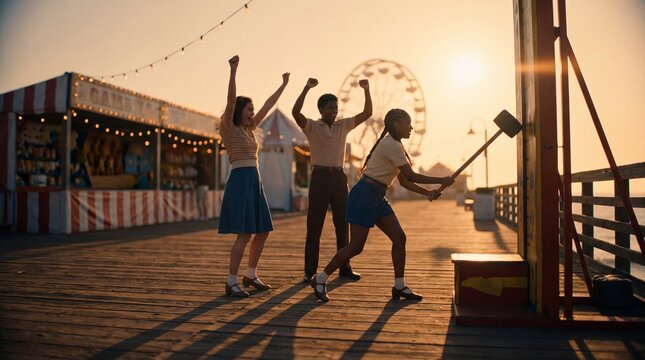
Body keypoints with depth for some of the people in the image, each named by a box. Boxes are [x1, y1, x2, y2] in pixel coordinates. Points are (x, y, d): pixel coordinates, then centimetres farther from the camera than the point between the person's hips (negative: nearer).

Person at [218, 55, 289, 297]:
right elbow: (231, 100, -19)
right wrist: (233, 71, -29)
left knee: (263, 231, 10)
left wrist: (283, 85, 29)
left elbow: (268, 105, 23)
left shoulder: (248, 129, 17)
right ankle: (231, 282, -3)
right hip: (240, 180, -9)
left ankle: (251, 275, 22)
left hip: (254, 181, 9)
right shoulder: (229, 128, -3)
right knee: (245, 234, -12)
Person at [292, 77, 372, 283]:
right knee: (314, 226, -1)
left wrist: (366, 90, -5)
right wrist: (307, 88, -24)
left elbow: (367, 113, 6)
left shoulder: (343, 125, 11)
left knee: (342, 224, 8)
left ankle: (345, 268, 18)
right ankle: (310, 271, 6)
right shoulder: (312, 126, -1)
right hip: (320, 176, -4)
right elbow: (295, 113, -19)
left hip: (339, 177, 4)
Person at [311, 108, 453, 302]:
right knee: (356, 246, -6)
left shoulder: (394, 146, 16)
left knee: (399, 238, 4)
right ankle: (320, 280, 10)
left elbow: (404, 181, 17)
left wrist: (428, 193, 7)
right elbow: (411, 176, -17)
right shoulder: (391, 145, -15)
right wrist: (441, 180, -9)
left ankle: (399, 286, 14)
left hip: (377, 198, 10)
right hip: (364, 195, -10)